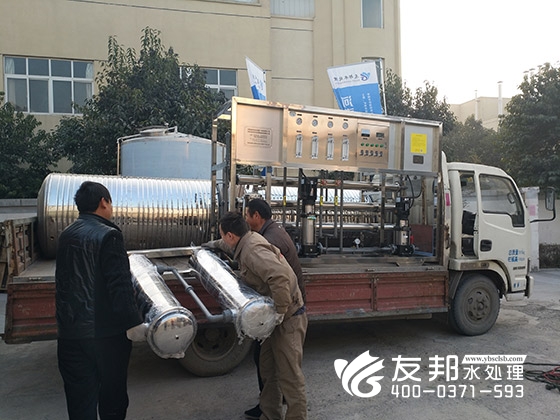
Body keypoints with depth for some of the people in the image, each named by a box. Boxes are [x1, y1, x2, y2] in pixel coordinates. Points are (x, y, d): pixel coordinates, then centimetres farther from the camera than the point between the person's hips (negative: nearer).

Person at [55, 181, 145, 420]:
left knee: (80, 399, 13)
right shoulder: (108, 235, -16)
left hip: (70, 331, 6)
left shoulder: (66, 235, 7)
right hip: (106, 330, -6)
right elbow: (120, 285, -22)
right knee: (112, 396, 14)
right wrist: (133, 322, -19)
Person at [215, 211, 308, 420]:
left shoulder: (252, 250, -24)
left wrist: (279, 312, -30)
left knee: (289, 376, 1)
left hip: (287, 319, -10)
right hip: (274, 319, 10)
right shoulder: (248, 241, 7)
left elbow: (280, 276, -39)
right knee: (268, 371, 20)